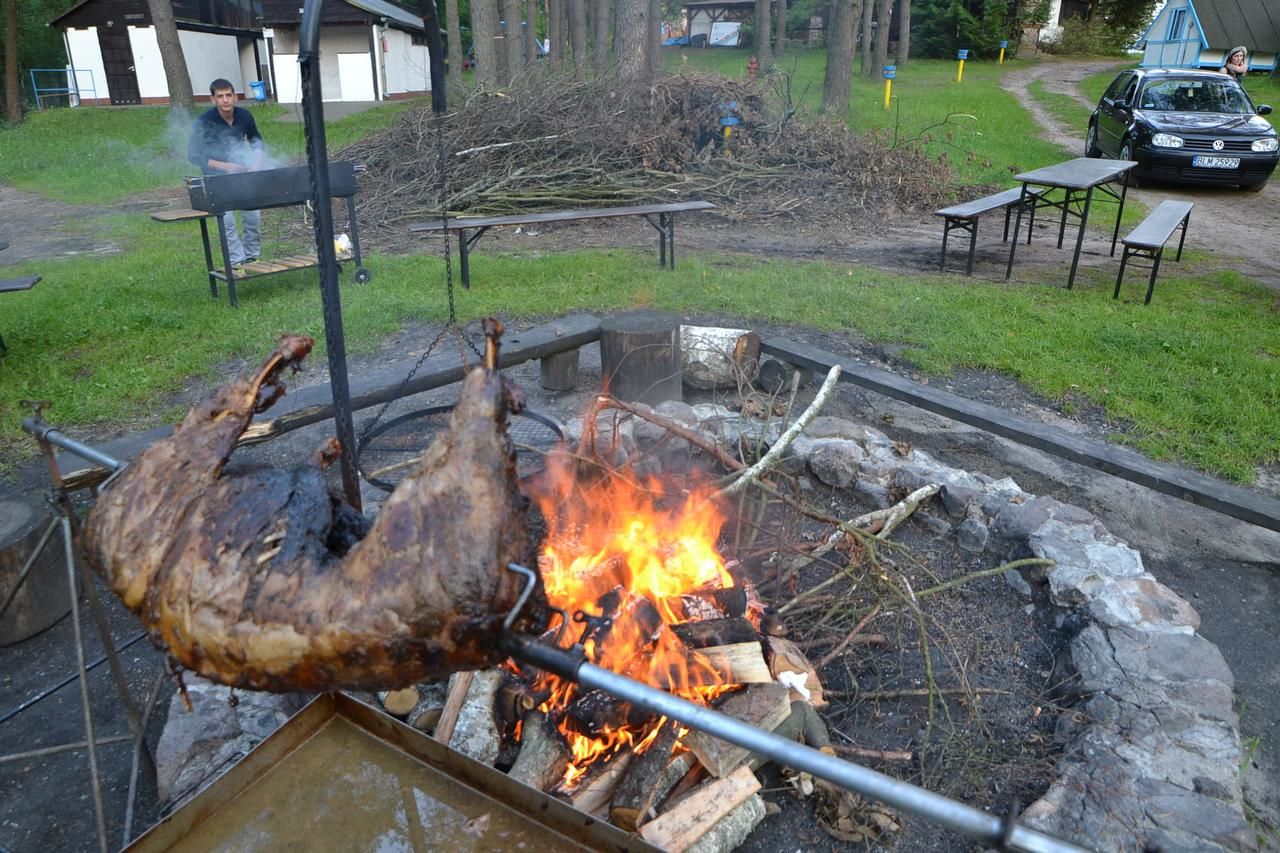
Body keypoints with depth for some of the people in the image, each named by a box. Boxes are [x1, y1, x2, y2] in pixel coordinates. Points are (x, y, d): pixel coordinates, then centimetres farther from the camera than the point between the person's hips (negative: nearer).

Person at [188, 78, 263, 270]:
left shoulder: (244, 116, -10)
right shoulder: (204, 122, -21)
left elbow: (256, 142, 9)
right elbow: (194, 155, -17)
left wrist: (256, 164, -8)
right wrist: (224, 166, -26)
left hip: (241, 171, 3)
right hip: (216, 176, -3)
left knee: (253, 216, -1)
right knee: (226, 219, -12)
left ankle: (252, 257, 15)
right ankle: (236, 261, -5)